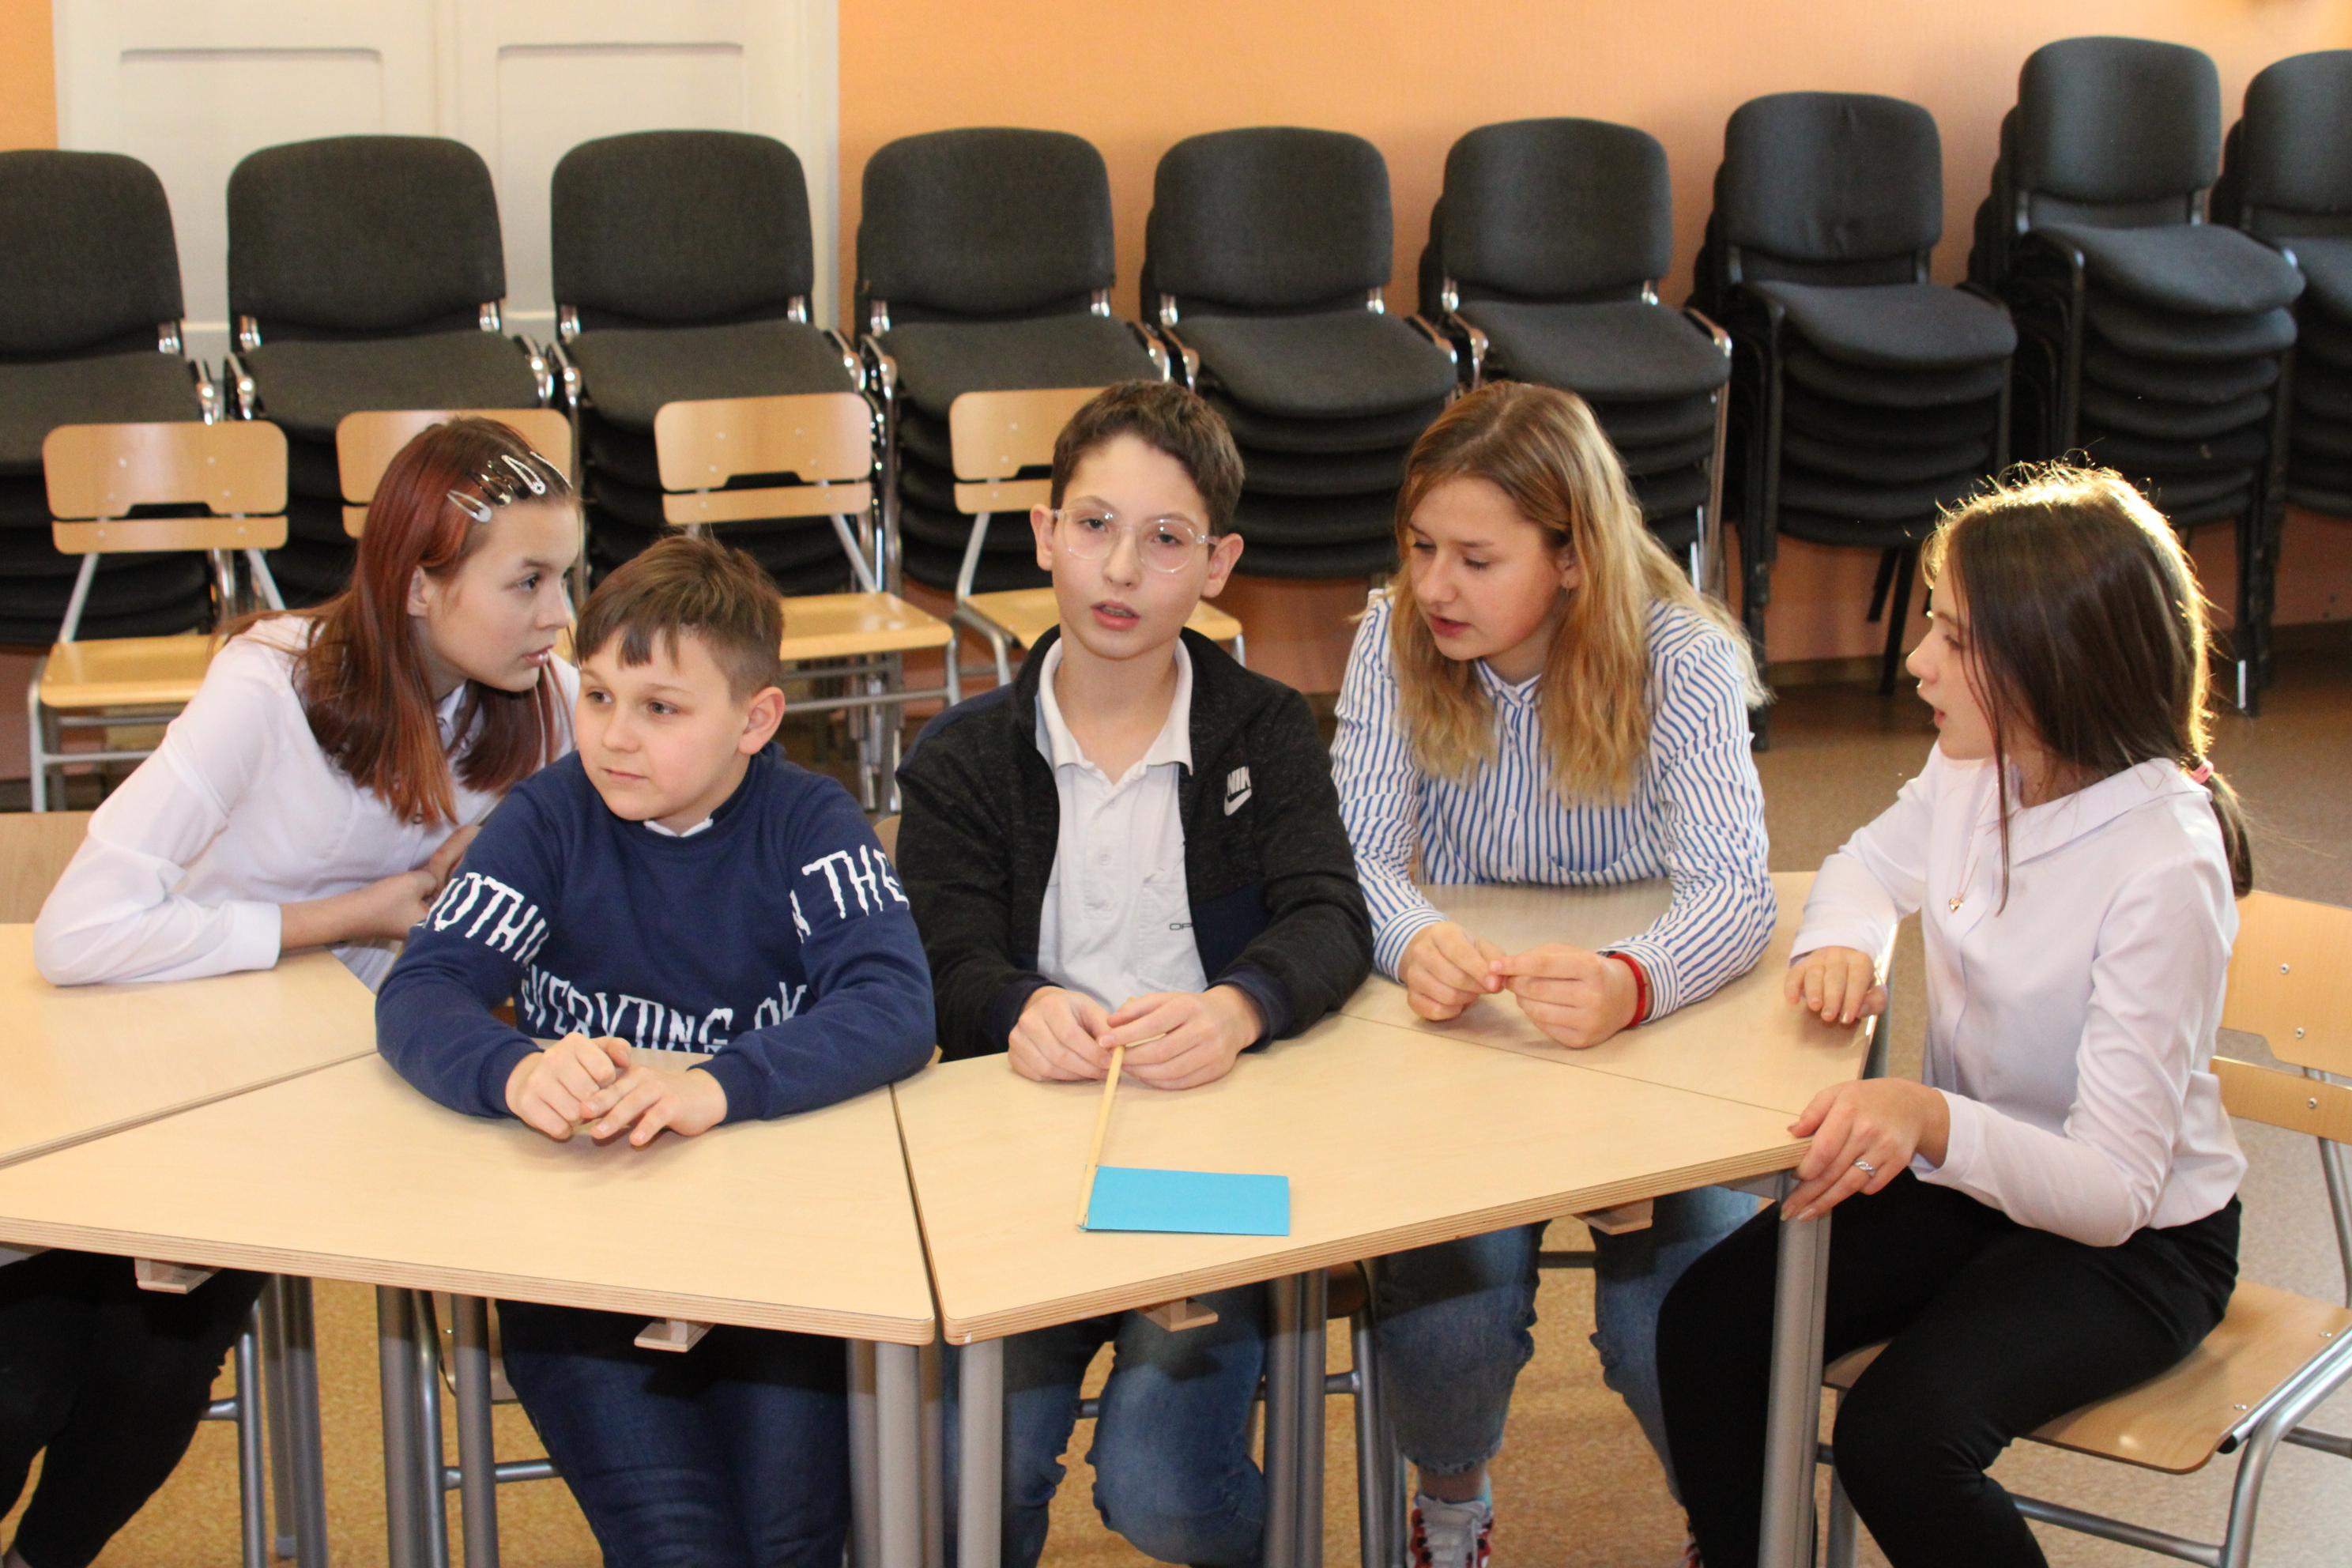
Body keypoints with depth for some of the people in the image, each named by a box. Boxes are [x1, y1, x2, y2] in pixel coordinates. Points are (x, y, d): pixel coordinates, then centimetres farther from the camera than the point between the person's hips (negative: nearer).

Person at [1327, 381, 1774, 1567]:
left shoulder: (1683, 660, -13)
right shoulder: (1395, 642, -7)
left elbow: (1735, 887, -25)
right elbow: (1357, 855, -14)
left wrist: (1630, 983, -48)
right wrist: (1416, 942, -39)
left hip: (1649, 1034, -1)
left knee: (1680, 1324, -22)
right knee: (1450, 1304, -24)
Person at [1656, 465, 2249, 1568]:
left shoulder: (2164, 869, -28)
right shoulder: (1978, 766, -8)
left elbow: (2115, 1189, -29)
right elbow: (1874, 863, 16)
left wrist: (1934, 1121, -47)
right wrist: (1843, 943, -8)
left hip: (2135, 1240, -7)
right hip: (1968, 1180, 7)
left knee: (1898, 1435, -29)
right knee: (1708, 1323, -12)